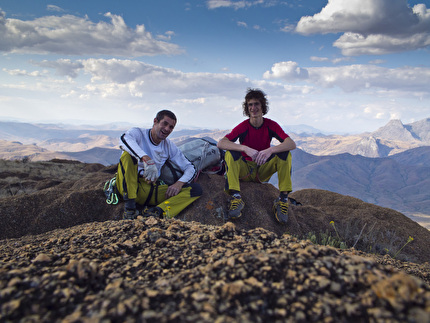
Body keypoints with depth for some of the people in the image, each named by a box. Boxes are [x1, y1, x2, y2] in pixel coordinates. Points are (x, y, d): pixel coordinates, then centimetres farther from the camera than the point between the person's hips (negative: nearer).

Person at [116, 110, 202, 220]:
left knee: (196, 189, -10)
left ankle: (157, 211, -33)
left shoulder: (170, 147, 10)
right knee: (128, 154, -30)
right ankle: (129, 208, -30)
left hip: (152, 191, 4)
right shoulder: (138, 133, -2)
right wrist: (147, 160, -43)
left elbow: (190, 167, 11)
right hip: (128, 187, -4)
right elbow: (124, 139, -27)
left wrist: (179, 183, -11)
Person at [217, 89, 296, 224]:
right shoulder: (243, 126, -11)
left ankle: (283, 199, -24)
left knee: (285, 153, -22)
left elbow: (292, 144, -21)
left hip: (263, 171, 1)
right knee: (230, 153, -27)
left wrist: (270, 150, -40)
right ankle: (236, 197, -36)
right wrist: (245, 148, -40)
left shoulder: (270, 125, -7)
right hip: (244, 170, -1)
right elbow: (221, 143, -25)